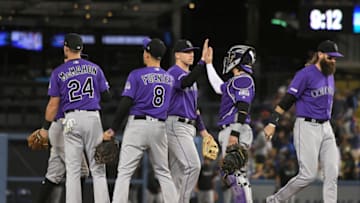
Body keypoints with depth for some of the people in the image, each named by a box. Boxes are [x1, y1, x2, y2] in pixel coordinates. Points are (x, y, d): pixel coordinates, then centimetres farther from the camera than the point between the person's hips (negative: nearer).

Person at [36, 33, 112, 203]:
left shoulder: (59, 72, 0)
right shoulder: (94, 69, 6)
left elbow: (54, 104, -2)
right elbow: (107, 96, 8)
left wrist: (45, 128, 7)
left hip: (72, 120, -1)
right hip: (93, 118, 1)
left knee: (73, 170, 2)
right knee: (97, 169, 3)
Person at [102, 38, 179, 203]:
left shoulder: (137, 75, -7)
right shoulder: (169, 78, 10)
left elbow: (125, 104, -11)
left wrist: (113, 129, -7)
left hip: (138, 125, -5)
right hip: (160, 127, 5)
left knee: (124, 172, -6)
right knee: (163, 172, 13)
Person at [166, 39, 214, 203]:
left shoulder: (190, 75, 21)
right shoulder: (173, 72, -10)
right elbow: (185, 83, -34)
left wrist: (202, 129, 23)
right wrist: (203, 62, -40)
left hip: (188, 127, 10)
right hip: (176, 126, -10)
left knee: (179, 170, 9)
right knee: (192, 165, -19)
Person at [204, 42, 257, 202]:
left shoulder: (243, 80, -10)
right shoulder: (236, 81, 21)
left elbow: (242, 109, -20)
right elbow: (218, 87, 40)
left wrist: (234, 133, -27)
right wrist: (209, 63, 45)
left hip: (236, 129, -10)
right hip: (230, 131, 10)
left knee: (234, 172, -16)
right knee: (229, 173, 10)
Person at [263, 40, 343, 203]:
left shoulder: (329, 75, 14)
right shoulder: (306, 74, -11)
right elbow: (287, 100, -14)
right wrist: (272, 123, -19)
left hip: (326, 128, 8)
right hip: (307, 127, -8)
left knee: (332, 173, -3)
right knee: (308, 175, -9)